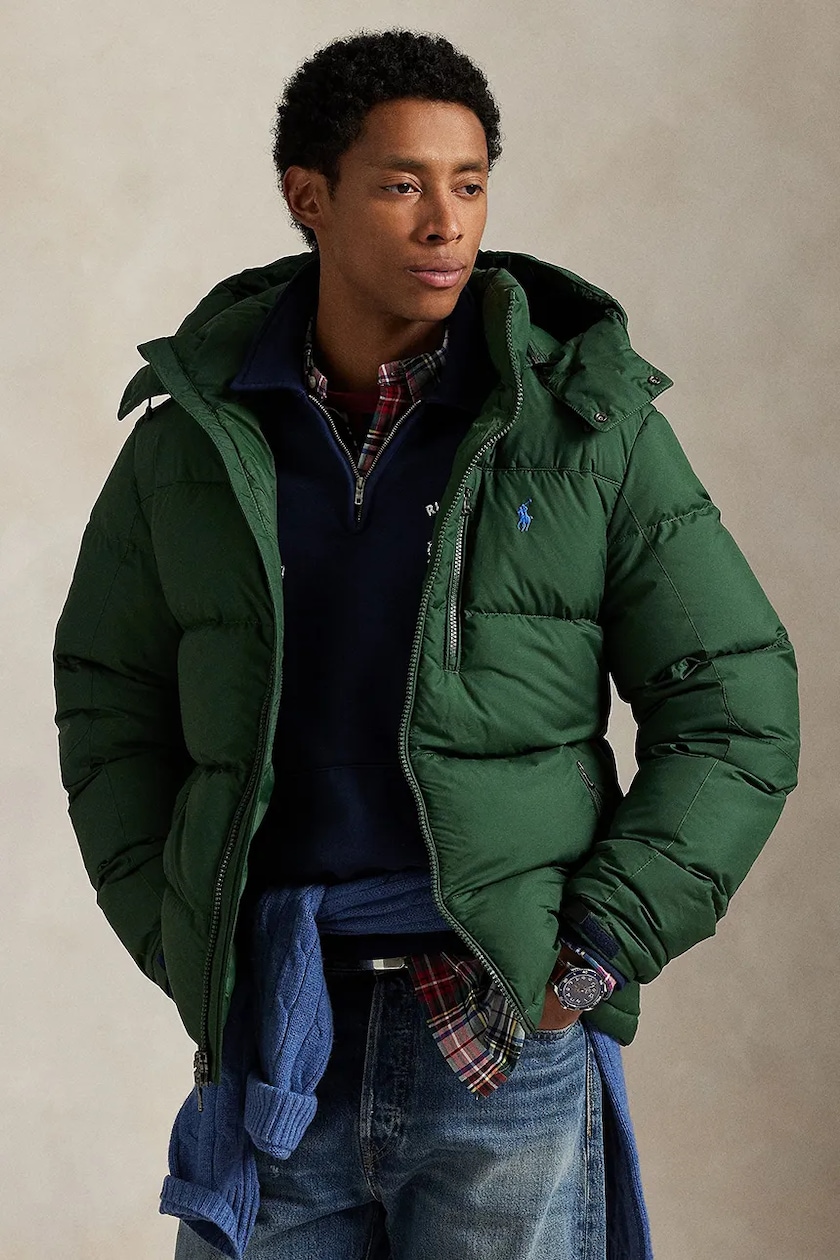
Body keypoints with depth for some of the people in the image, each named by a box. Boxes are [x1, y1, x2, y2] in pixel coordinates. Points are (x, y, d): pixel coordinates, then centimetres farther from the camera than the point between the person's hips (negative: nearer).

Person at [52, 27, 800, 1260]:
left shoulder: (591, 427, -3)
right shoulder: (197, 432, 3)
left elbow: (734, 710, -1)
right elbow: (107, 694, 14)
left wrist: (588, 960, -7)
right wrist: (173, 940, 4)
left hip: (509, 1038, -1)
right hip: (273, 1039, 2)